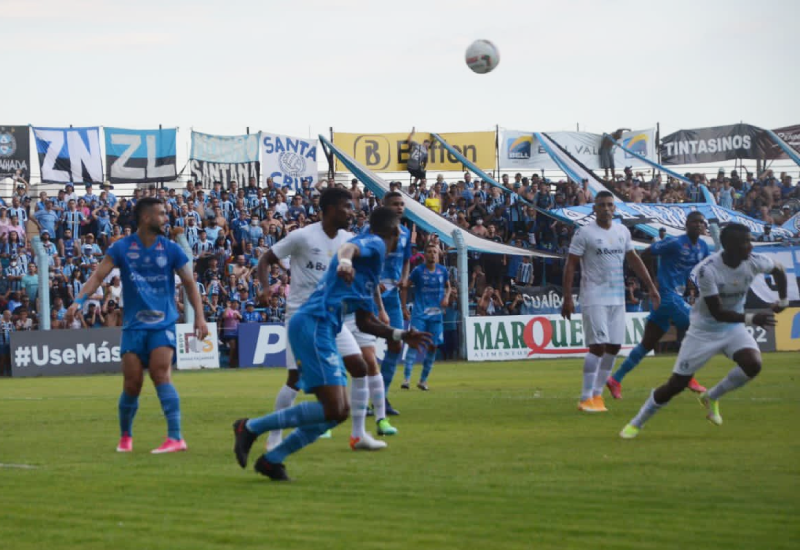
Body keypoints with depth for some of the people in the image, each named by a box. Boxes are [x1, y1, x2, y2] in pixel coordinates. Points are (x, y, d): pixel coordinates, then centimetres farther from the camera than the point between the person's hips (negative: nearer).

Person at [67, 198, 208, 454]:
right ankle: (125, 437, 22)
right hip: (134, 324, 1)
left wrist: (199, 316, -2)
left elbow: (189, 283, 7)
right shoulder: (122, 248, -1)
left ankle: (176, 437, -23)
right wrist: (79, 300, -23)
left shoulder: (170, 249, 2)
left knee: (161, 374, -20)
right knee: (131, 384, -2)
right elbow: (98, 275, -7)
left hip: (163, 324, -1)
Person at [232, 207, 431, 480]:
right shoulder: (374, 243, 1)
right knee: (332, 409, -16)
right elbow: (349, 247, -25)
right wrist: (345, 261, -46)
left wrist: (400, 335, 32)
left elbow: (365, 322, 33)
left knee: (339, 411, 9)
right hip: (313, 325, -10)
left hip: (322, 330, 10)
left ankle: (272, 459, 9)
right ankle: (251, 427, -10)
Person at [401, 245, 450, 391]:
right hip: (419, 313, -4)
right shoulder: (418, 270, -5)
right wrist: (404, 307, -4)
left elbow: (448, 286, 20)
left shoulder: (442, 270, 5)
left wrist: (446, 297, -1)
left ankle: (423, 380, 15)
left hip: (436, 314, 4)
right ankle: (407, 378, -17)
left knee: (433, 346, 3)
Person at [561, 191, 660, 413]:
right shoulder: (584, 233, -8)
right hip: (594, 298, -6)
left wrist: (651, 288, 15)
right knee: (598, 346, -13)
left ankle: (597, 394, 16)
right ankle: (586, 398, -8)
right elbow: (570, 265, -7)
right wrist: (567, 298, -12)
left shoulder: (623, 231, 9)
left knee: (614, 347, 6)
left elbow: (634, 260, 19)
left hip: (617, 298, 6)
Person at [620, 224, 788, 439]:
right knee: (677, 384, -3)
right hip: (704, 330, -4)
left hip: (734, 328, 4)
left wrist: (783, 300, 13)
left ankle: (711, 397, 4)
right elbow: (718, 313, -29)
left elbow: (778, 269, 10)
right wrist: (751, 318, -37)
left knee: (753, 365, -24)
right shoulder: (707, 270, -28)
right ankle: (636, 423, 18)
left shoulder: (754, 262, -14)